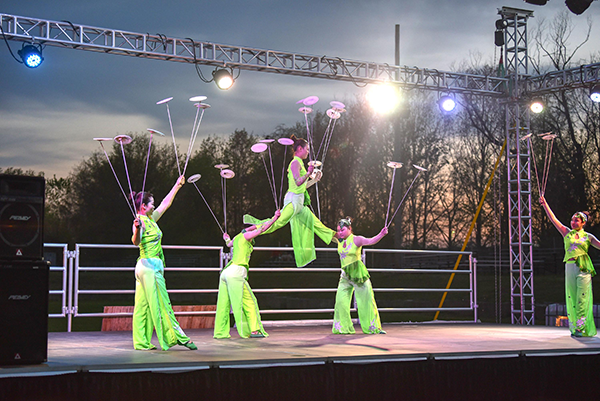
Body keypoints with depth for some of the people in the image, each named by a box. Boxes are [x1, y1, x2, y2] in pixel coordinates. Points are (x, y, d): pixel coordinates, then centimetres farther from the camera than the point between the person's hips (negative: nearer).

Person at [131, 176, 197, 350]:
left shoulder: (151, 219, 13)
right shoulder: (140, 221, -13)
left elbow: (166, 203, 25)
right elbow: (136, 241, -29)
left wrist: (177, 185, 31)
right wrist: (137, 229, -50)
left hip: (146, 267, 9)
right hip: (150, 265, -9)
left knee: (144, 305, 7)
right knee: (161, 303, -3)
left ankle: (141, 342, 8)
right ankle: (178, 336, 2)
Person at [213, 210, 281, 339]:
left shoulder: (236, 239, 23)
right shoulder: (245, 236, 2)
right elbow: (262, 228, 1)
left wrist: (227, 239, 68)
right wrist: (275, 217, 9)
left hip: (226, 272, 8)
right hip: (236, 272, -8)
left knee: (224, 304, 8)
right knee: (249, 301, -4)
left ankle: (220, 332, 8)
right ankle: (254, 330, -7)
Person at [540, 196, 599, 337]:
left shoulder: (588, 237, 8)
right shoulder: (567, 233, 12)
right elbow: (553, 219, 9)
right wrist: (545, 204, 4)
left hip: (583, 268, -2)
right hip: (570, 268, 2)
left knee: (582, 298, -6)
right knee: (571, 298, 2)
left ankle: (581, 327, -4)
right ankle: (574, 327, 8)